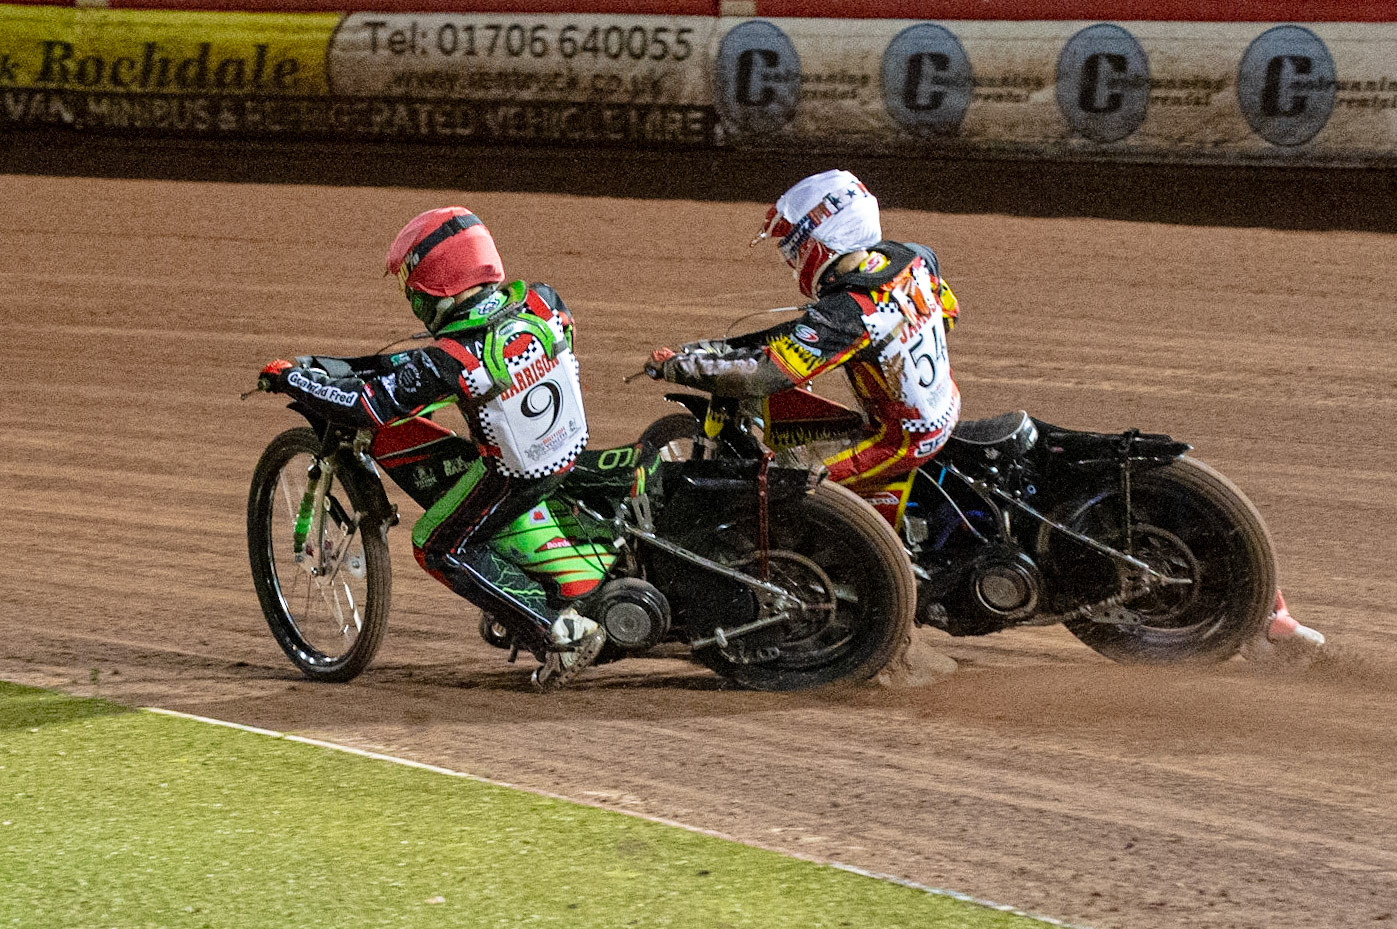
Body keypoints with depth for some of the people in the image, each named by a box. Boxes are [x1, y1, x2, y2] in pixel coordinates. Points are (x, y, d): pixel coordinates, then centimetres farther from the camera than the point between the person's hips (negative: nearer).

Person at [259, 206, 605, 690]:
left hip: (515, 477, -7)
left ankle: (561, 630, -1)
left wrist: (288, 377, -12)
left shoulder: (448, 360, -29)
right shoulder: (541, 302, -15)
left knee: (438, 548, 12)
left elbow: (367, 404, -25)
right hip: (574, 447, 7)